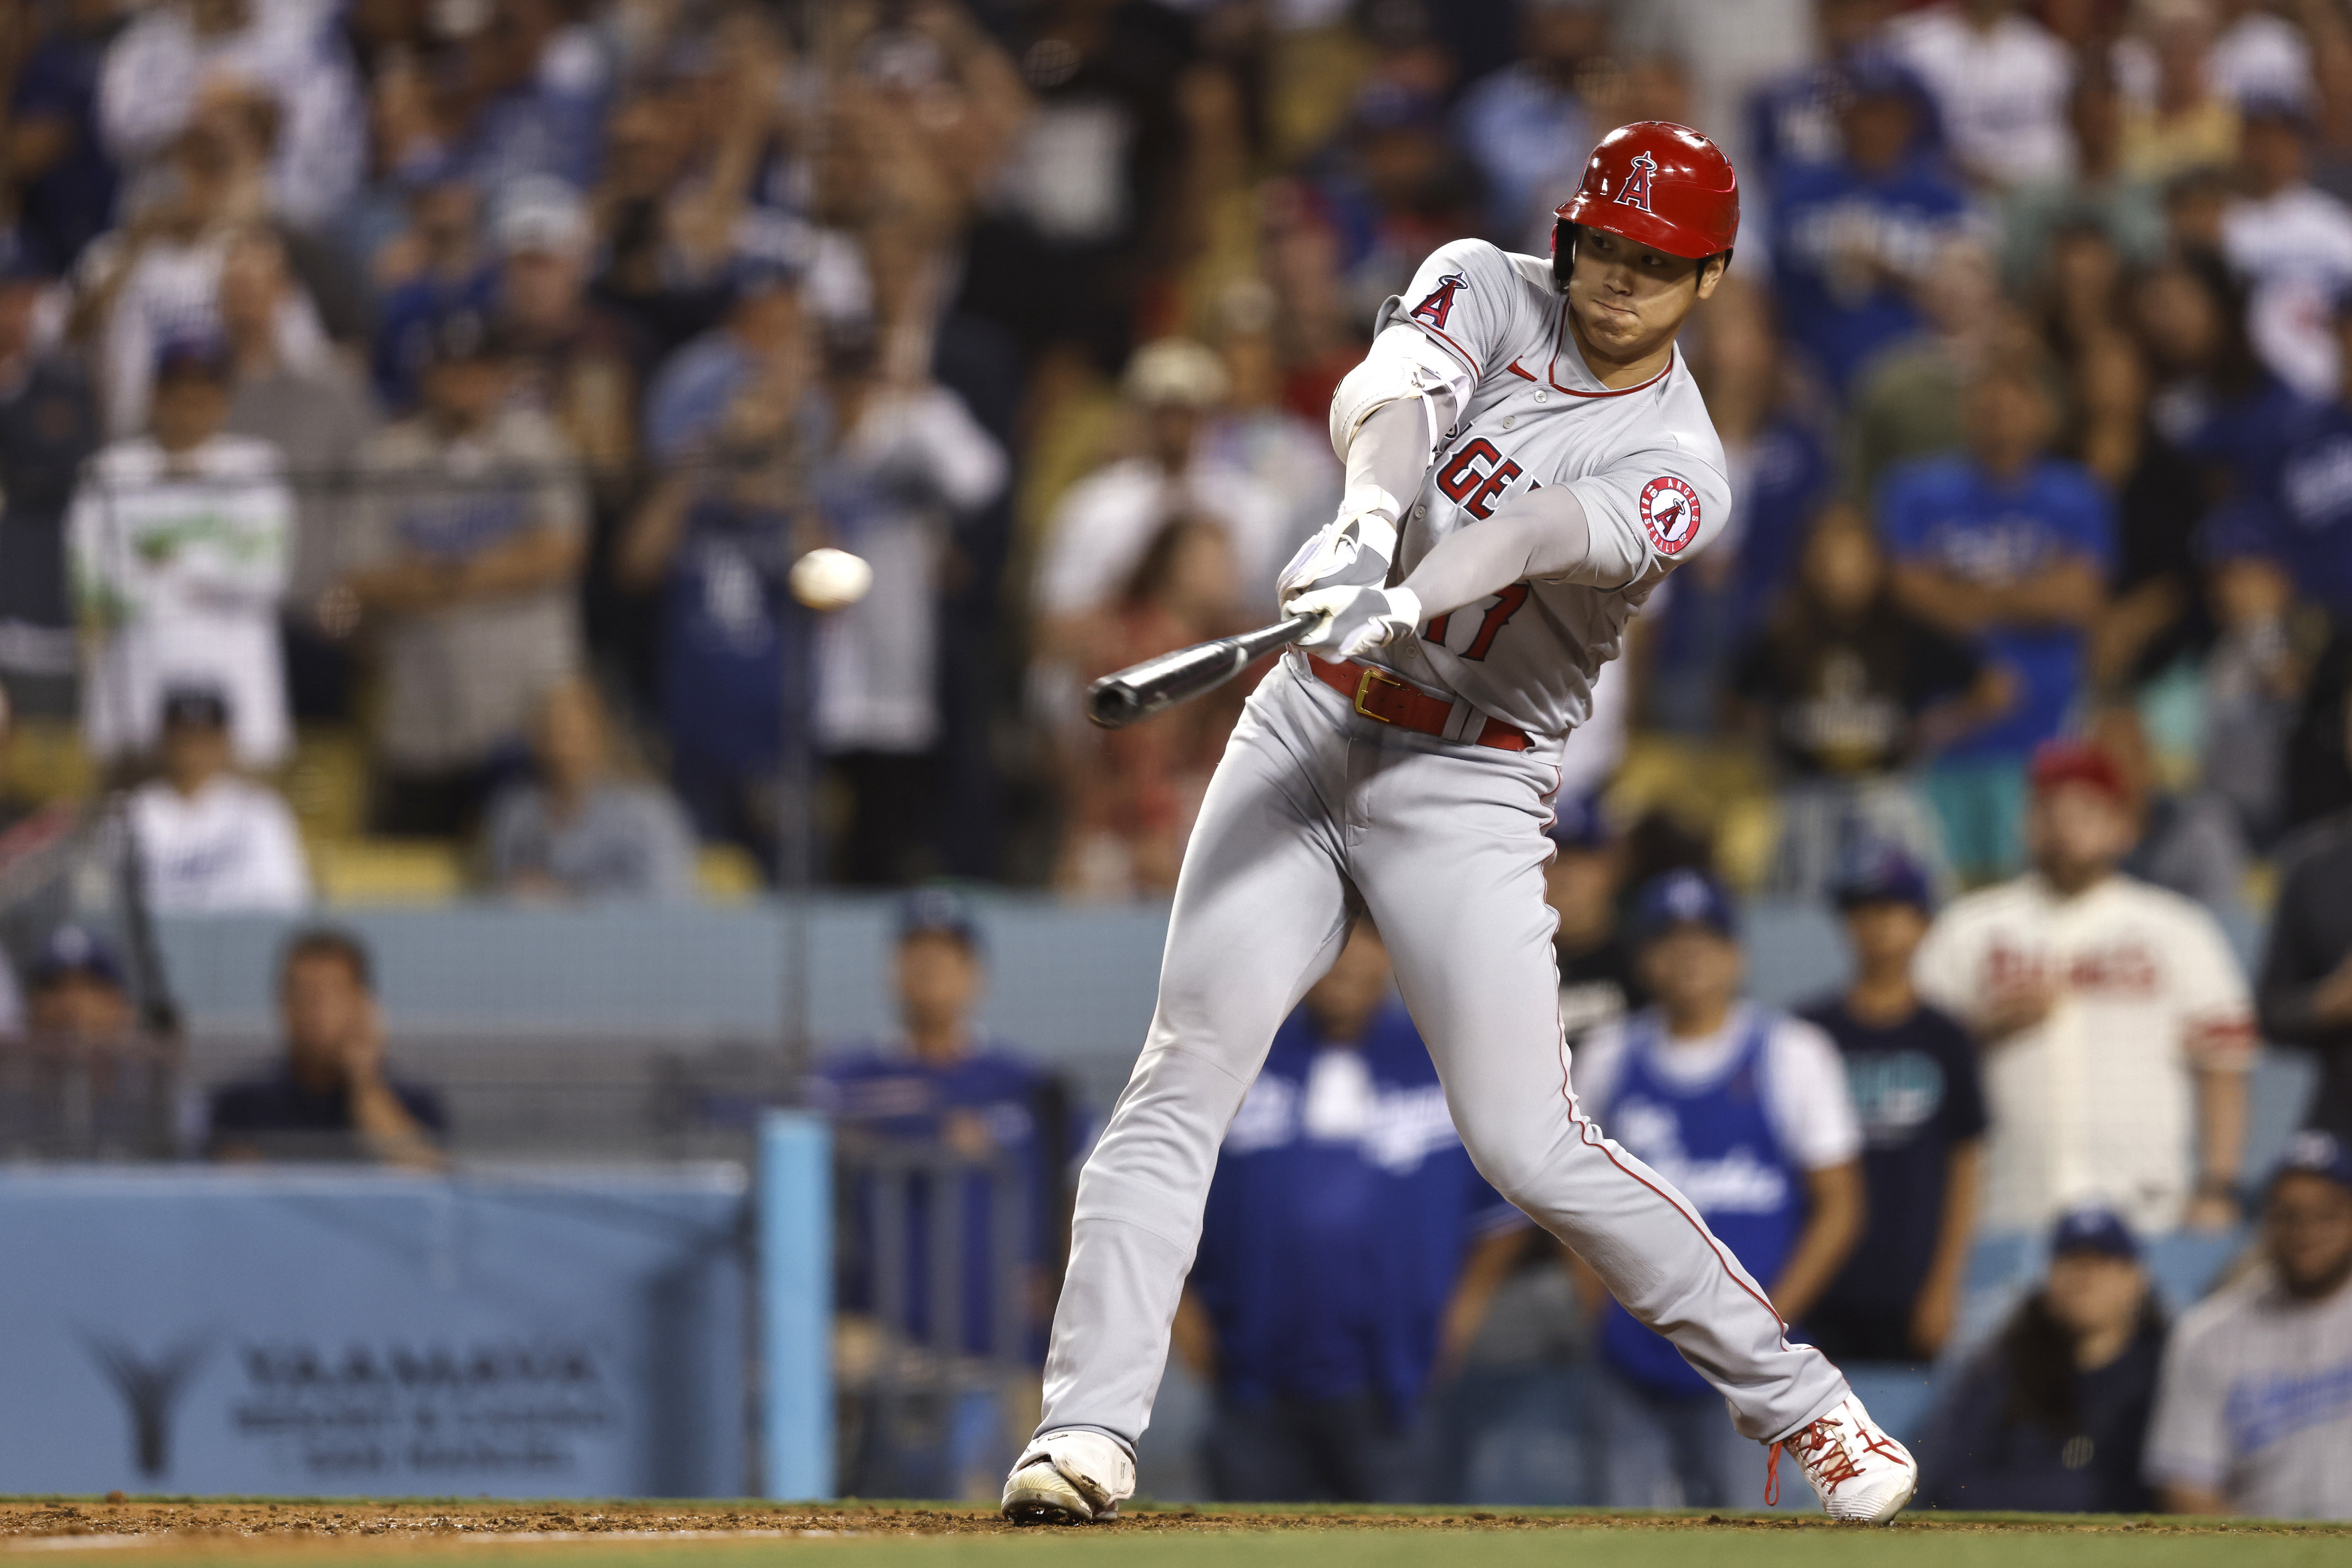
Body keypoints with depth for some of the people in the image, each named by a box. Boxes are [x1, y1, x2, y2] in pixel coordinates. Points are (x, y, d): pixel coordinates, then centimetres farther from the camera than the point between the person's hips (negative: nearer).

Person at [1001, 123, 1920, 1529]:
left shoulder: (1678, 472, -8)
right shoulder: (1491, 293, 2)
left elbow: (1536, 536, -29)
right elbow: (1389, 395, -20)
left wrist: (1404, 603, -49)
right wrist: (1372, 511, -43)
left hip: (1466, 795, -3)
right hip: (1305, 733, 3)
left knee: (1527, 1144, -7)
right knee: (1183, 1079, -9)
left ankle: (1795, 1400, 6)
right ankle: (1092, 1427, -10)